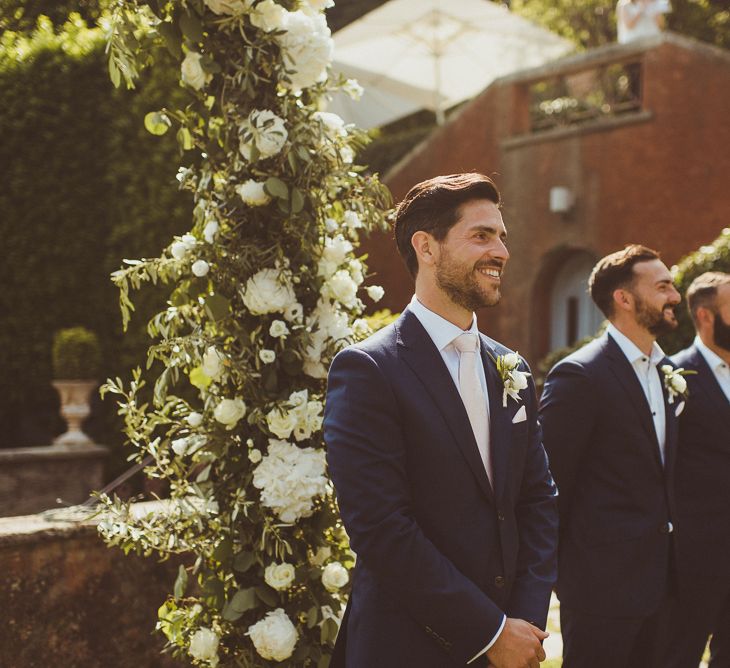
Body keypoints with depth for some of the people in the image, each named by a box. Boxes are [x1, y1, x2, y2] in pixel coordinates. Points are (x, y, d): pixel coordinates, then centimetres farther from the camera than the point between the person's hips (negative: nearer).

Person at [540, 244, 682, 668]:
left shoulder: (666, 371, 11)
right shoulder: (579, 376, -16)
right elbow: (550, 481, -13)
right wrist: (560, 567, -7)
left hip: (656, 578, 8)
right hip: (602, 581, -8)